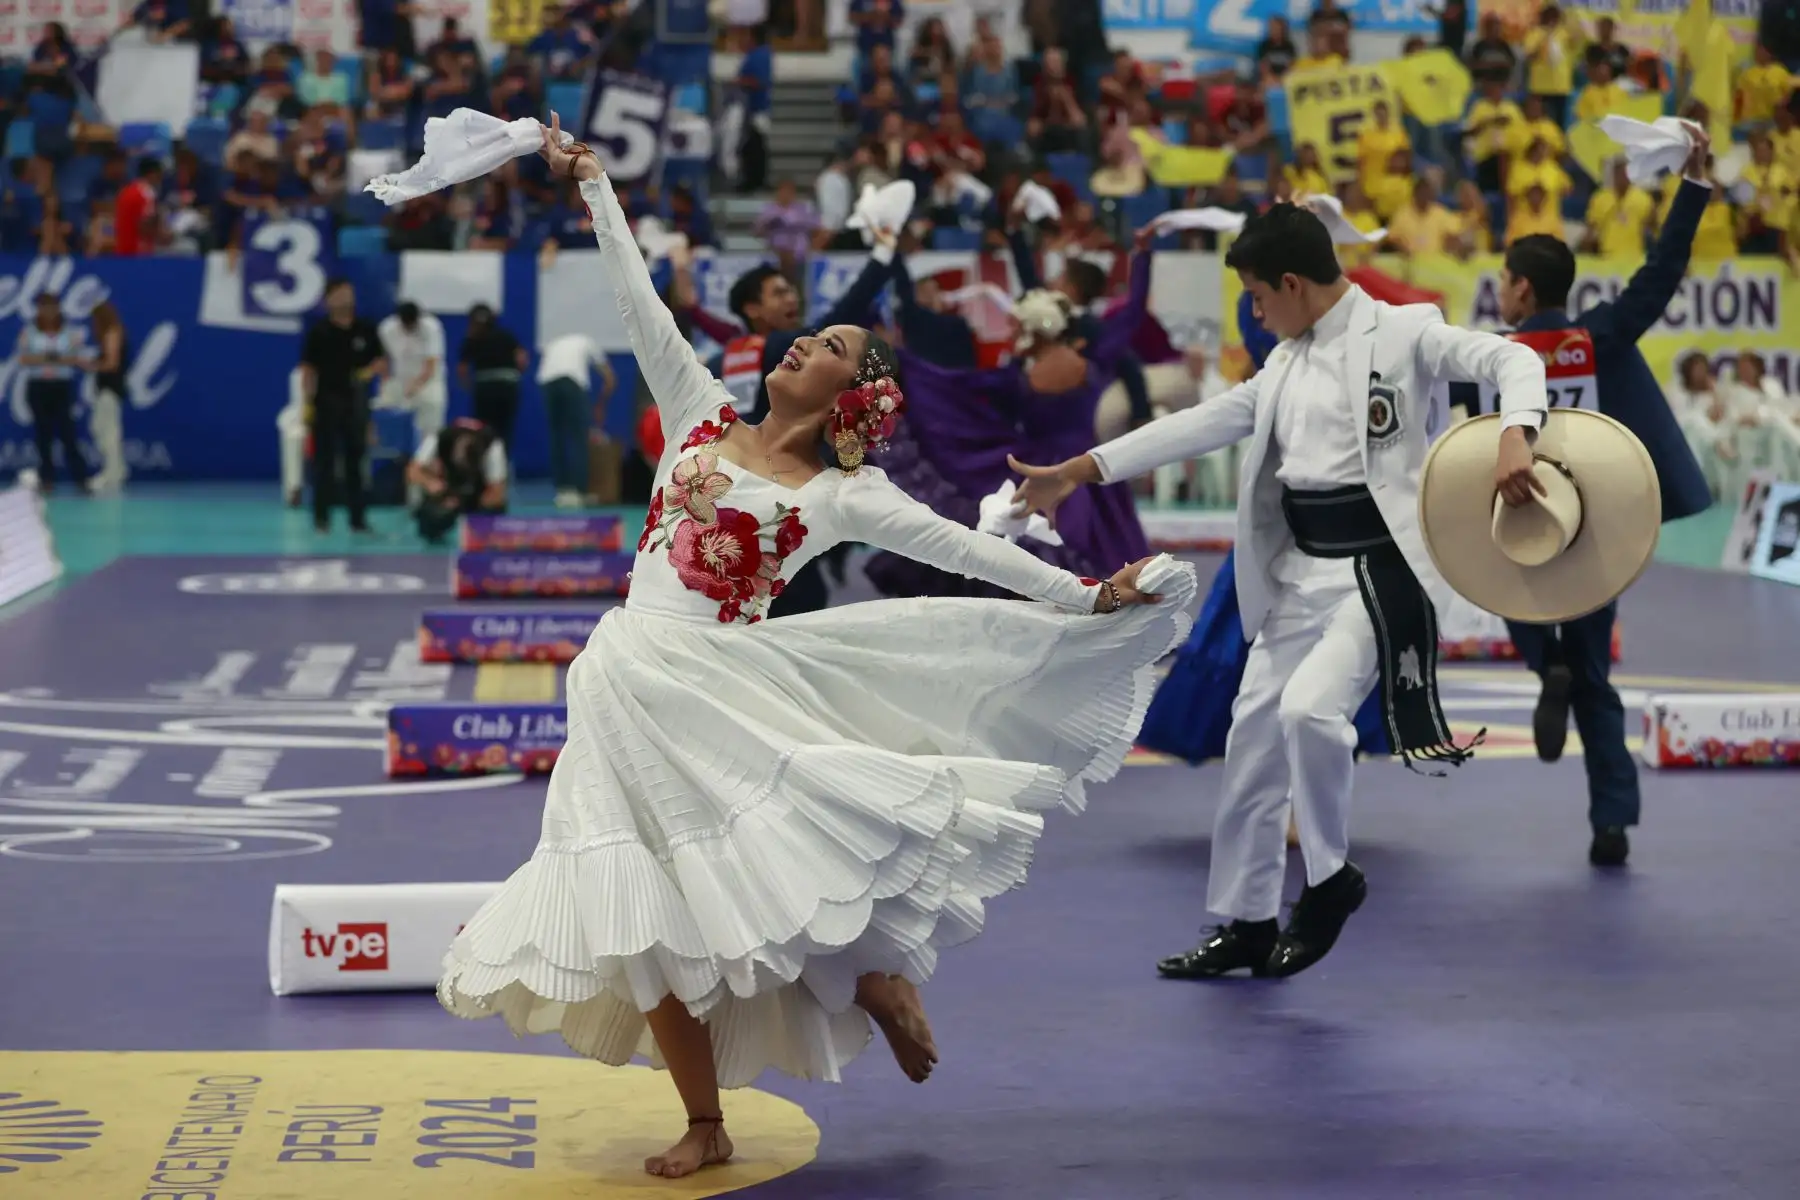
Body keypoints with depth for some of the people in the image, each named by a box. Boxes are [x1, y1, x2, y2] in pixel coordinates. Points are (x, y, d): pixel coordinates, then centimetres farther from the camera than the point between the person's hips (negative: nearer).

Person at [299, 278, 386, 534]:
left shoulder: (365, 329, 4)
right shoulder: (319, 331, -3)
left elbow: (381, 363, 10)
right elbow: (308, 369, -2)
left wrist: (371, 370, -12)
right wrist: (308, 402, -8)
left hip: (356, 403, 2)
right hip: (327, 403, -2)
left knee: (356, 460, 5)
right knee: (324, 461, 1)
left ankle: (358, 518, 10)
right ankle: (321, 516, 8)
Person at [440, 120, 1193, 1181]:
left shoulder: (840, 496, 0)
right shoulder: (701, 416, 9)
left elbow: (960, 546, -5)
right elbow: (641, 302, 12)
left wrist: (1084, 594, -11)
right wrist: (595, 188, 13)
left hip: (717, 688, -3)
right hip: (629, 687, 3)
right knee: (653, 915, 2)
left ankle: (873, 974, 9)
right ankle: (707, 1126, 12)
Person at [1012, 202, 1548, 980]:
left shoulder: (1403, 334, -6)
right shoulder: (1290, 362, 16)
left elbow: (1510, 359, -15)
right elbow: (1208, 423, 15)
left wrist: (1515, 436, -37)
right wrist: (1075, 472, 12)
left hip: (1382, 568, -8)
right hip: (1300, 572, 8)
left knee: (1309, 708, -27)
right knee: (1254, 736, 10)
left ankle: (1330, 878, -1)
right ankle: (1246, 922, 26)